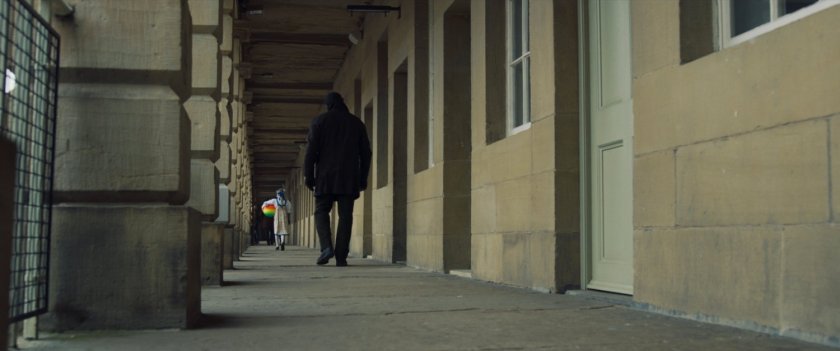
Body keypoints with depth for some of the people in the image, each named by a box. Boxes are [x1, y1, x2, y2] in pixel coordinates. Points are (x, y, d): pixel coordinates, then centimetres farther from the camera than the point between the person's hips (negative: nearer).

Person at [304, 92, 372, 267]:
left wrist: (308, 175, -1)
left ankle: (326, 246, -14)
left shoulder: (319, 121, 4)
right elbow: (365, 153, 11)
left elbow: (311, 149, -4)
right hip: (349, 179, 2)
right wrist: (363, 179, 15)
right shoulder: (357, 123, 12)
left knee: (321, 211, 8)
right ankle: (341, 256, -3)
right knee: (345, 216, 2)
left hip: (326, 176, -2)